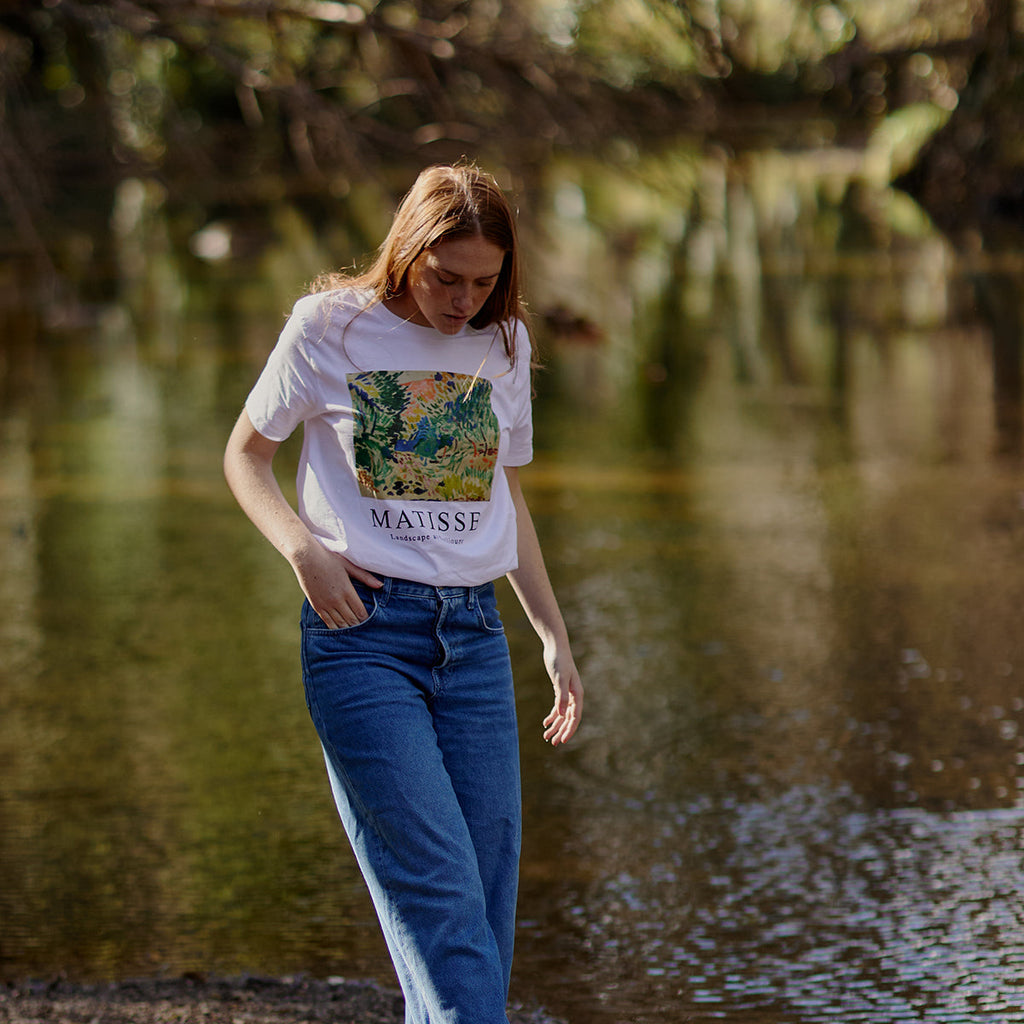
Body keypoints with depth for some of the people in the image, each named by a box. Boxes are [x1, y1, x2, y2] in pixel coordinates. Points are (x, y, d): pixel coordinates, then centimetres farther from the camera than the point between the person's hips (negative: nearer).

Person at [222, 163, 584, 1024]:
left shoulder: (504, 341, 11)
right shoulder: (330, 326, -2)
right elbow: (246, 454, 7)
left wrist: (556, 637, 18)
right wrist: (302, 546, -12)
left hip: (475, 634, 5)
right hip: (363, 631, -5)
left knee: (488, 902, 0)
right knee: (439, 892, -14)